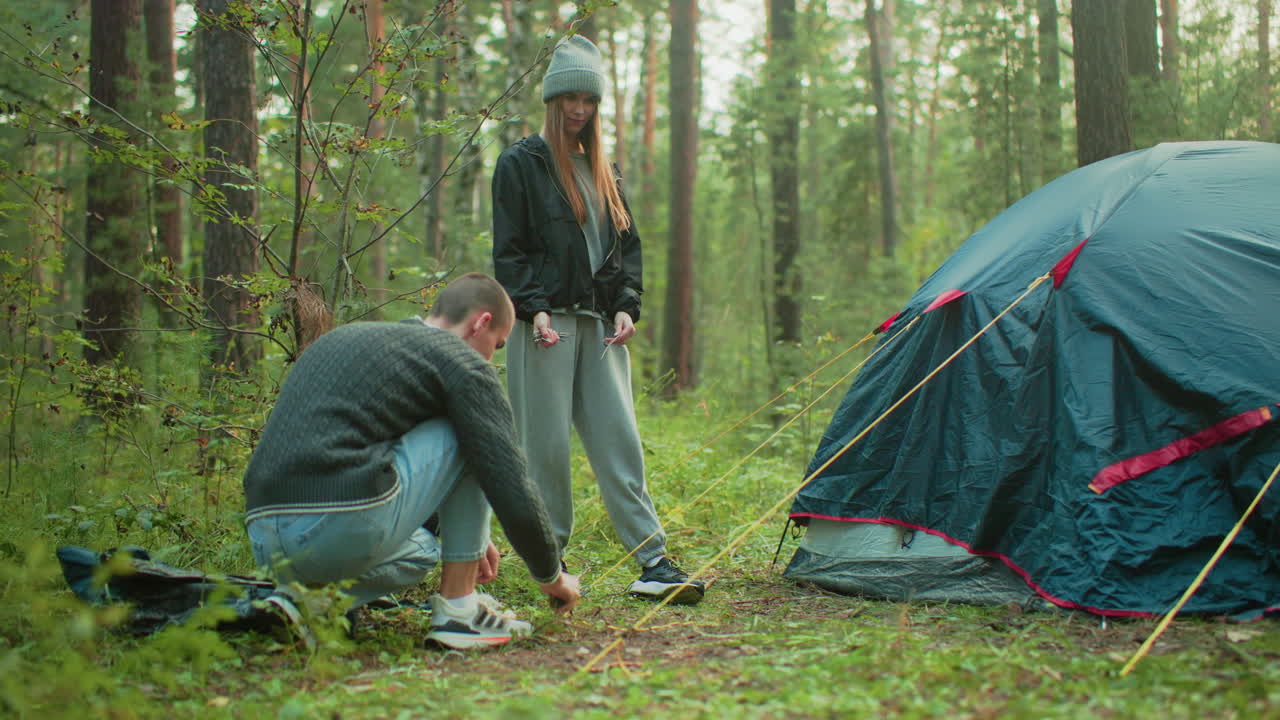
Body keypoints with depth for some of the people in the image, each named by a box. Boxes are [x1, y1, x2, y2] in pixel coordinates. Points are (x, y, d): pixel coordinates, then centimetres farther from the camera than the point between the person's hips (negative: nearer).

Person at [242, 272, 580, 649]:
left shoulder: (341, 337, 29)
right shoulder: (463, 363, 4)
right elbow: (513, 493, 1)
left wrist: (468, 536, 44)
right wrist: (552, 576, 18)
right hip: (346, 529, -8)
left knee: (422, 550, 34)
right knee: (467, 438, 14)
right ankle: (458, 607, 12)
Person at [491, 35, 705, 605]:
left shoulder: (602, 171, 18)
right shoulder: (521, 163, 1)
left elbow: (627, 245, 19)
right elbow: (508, 251, -3)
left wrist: (626, 307, 5)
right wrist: (533, 310, -14)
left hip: (600, 325, 5)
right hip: (547, 323, -5)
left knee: (620, 439, 0)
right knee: (546, 444, -1)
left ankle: (653, 561, -2)